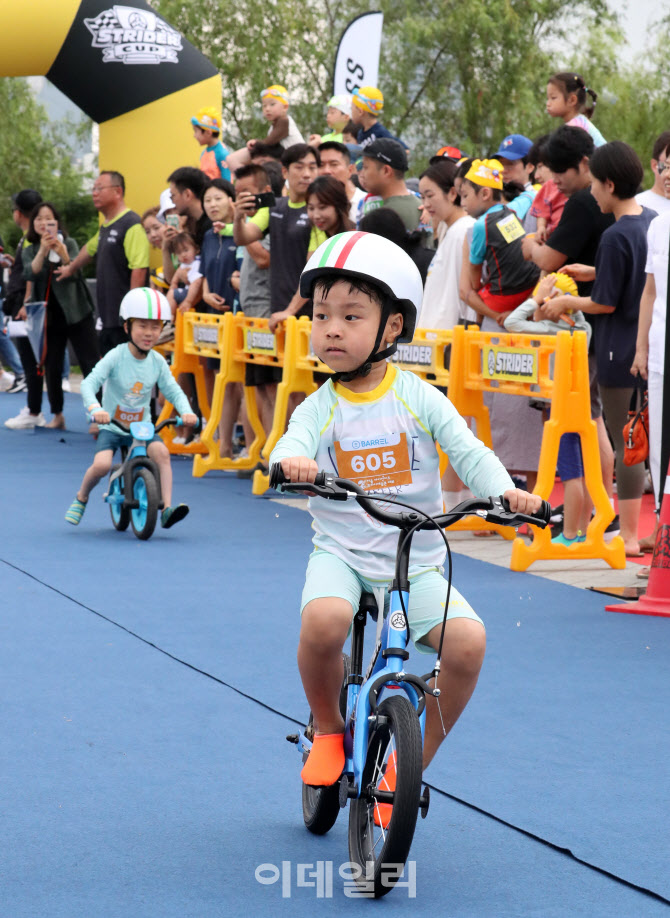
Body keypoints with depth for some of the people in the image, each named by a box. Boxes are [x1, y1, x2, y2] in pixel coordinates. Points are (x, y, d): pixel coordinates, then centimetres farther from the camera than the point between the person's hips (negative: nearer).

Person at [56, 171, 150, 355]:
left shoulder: (131, 225, -14)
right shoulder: (106, 226, 17)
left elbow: (139, 269, -22)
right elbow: (90, 249, 38)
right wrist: (71, 269, 54)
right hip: (109, 318, 10)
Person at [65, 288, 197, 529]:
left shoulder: (157, 362, -2)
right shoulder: (116, 357, -13)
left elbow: (173, 391, 0)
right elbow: (89, 384, -21)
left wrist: (186, 411, -21)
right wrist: (95, 408, -41)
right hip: (112, 427, -3)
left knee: (161, 452, -26)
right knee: (102, 464, -26)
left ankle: (166, 509, -25)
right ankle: (81, 498, 7)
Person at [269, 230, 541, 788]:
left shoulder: (419, 398, 0)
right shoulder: (319, 407, -1)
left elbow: (467, 450, -7)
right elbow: (293, 446, -18)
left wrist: (506, 491, -26)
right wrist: (291, 462, -43)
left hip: (416, 561, 1)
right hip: (341, 552, -1)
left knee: (467, 639, -23)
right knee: (323, 620, -34)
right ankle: (328, 729, -1)